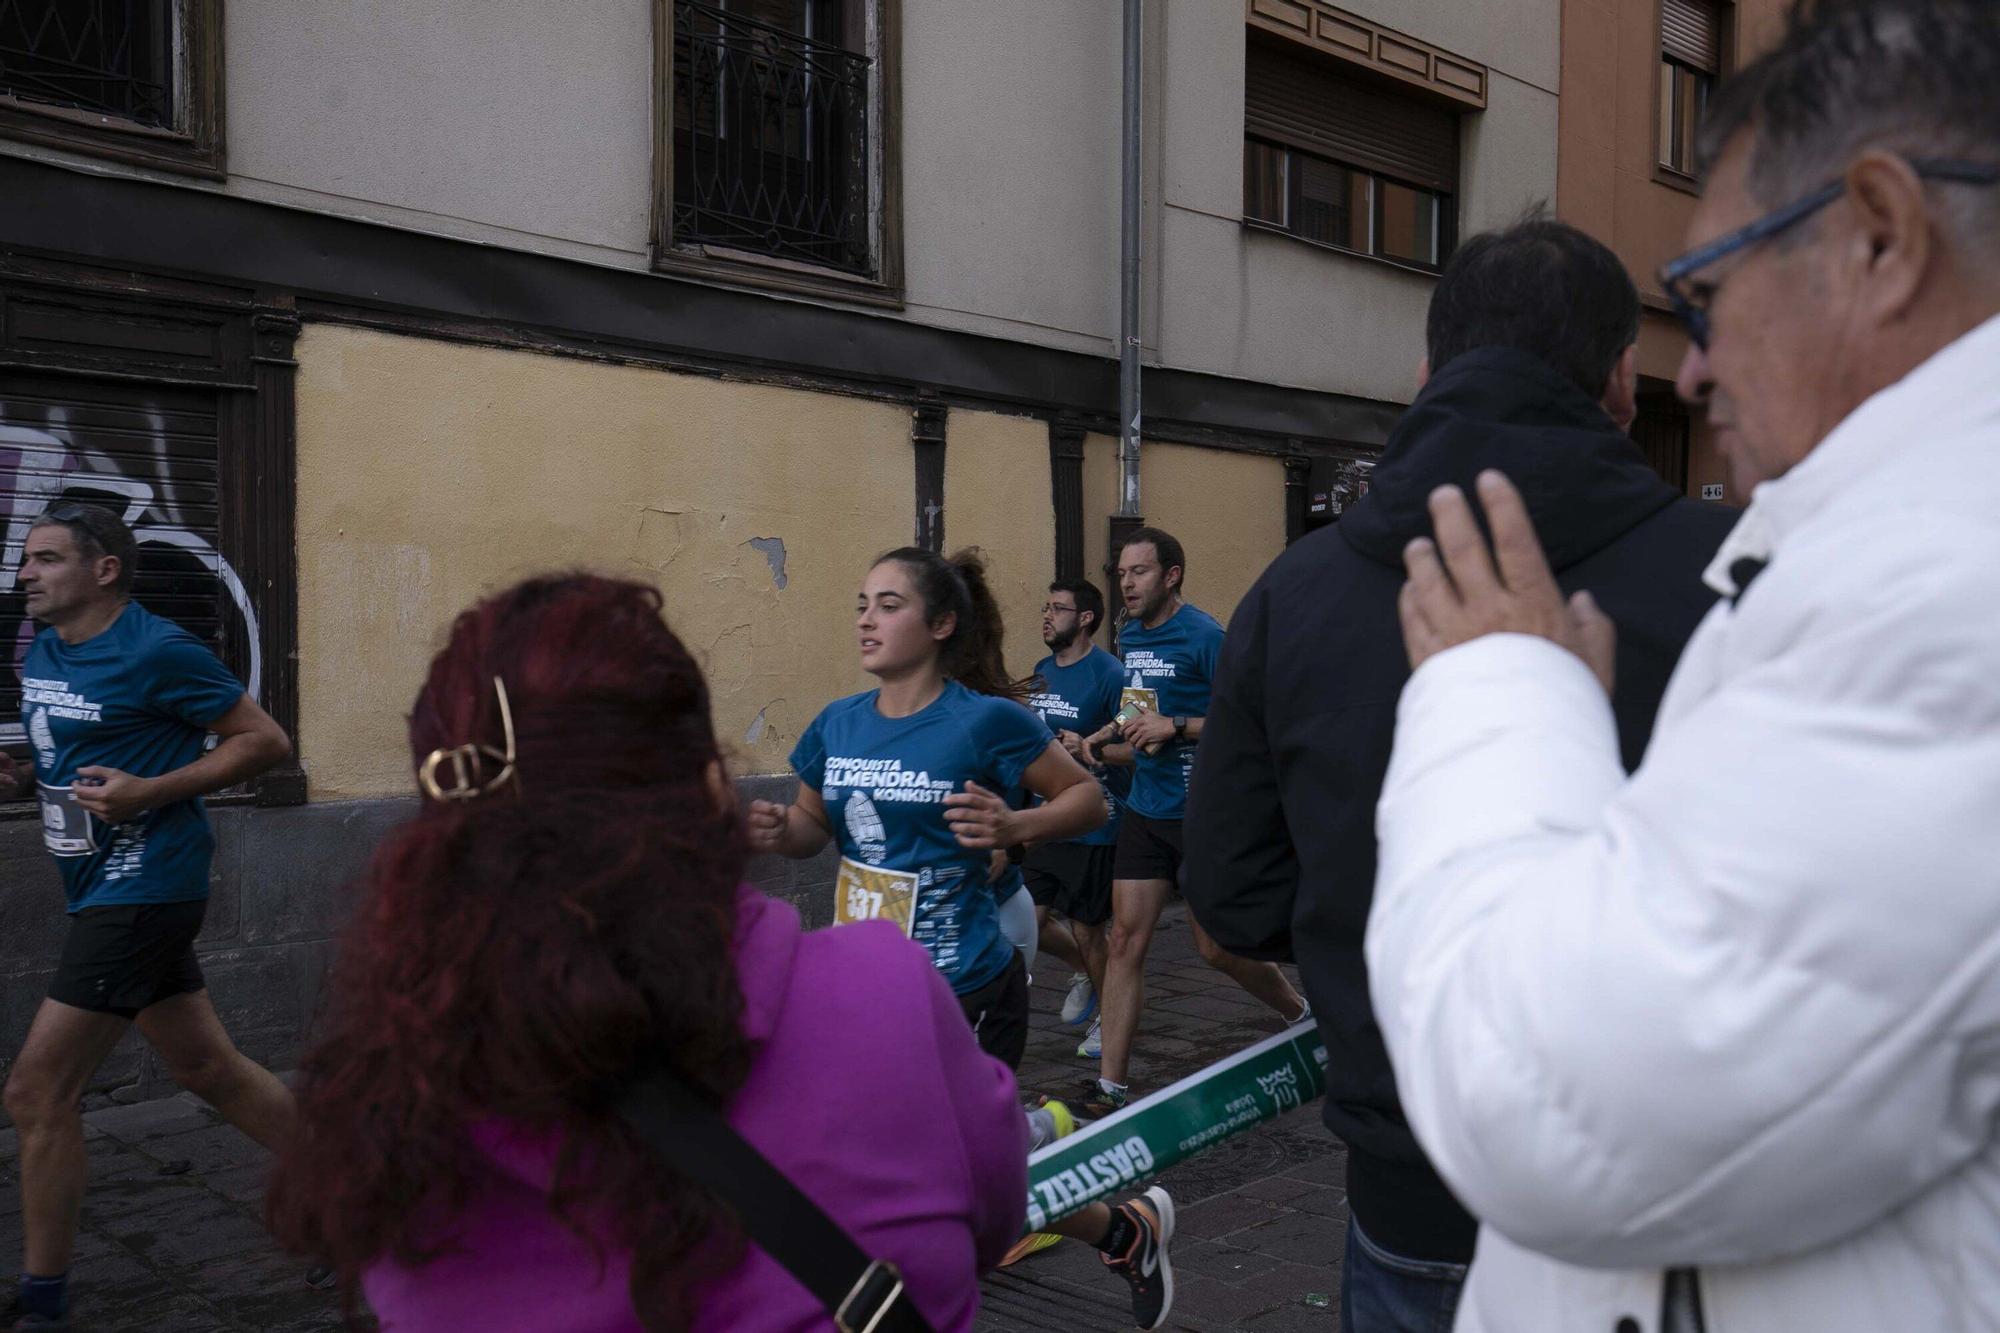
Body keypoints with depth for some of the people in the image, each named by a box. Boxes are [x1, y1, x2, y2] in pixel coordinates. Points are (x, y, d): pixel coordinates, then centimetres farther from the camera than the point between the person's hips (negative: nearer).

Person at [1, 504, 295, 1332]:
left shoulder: (156, 651, -15)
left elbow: (265, 741, -13)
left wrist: (148, 792, -21)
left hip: (144, 886, -9)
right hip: (105, 889, 9)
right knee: (208, 1069, 15)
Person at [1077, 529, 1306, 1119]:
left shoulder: (1203, 636, -13)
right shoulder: (1129, 638, 11)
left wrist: (1178, 725, -23)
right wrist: (1109, 740, 8)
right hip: (1145, 809, 7)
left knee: (1217, 947, 2)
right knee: (1125, 939, 1)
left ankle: (1304, 1015, 30)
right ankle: (1110, 1084, 5)